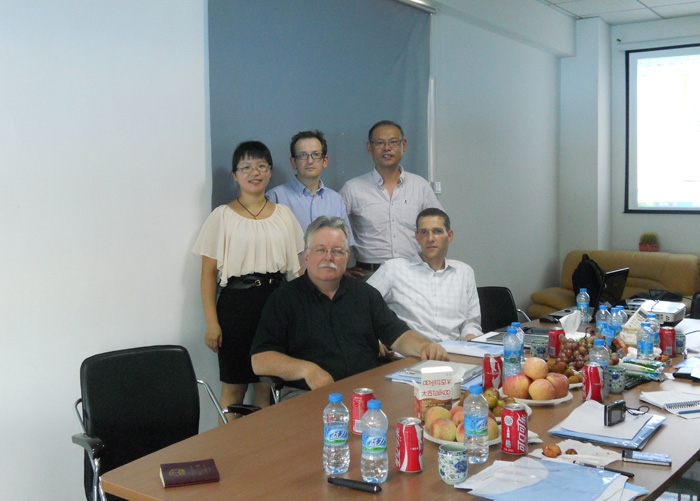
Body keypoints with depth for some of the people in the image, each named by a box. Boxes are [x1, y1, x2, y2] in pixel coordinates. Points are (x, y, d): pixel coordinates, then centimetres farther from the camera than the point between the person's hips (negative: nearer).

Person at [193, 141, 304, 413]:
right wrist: (211, 322, -8)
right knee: (233, 388, 5)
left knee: (268, 386, 10)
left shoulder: (284, 215, 8)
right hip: (236, 304, -3)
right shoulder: (222, 216, -1)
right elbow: (209, 272, -2)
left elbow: (297, 268, 10)